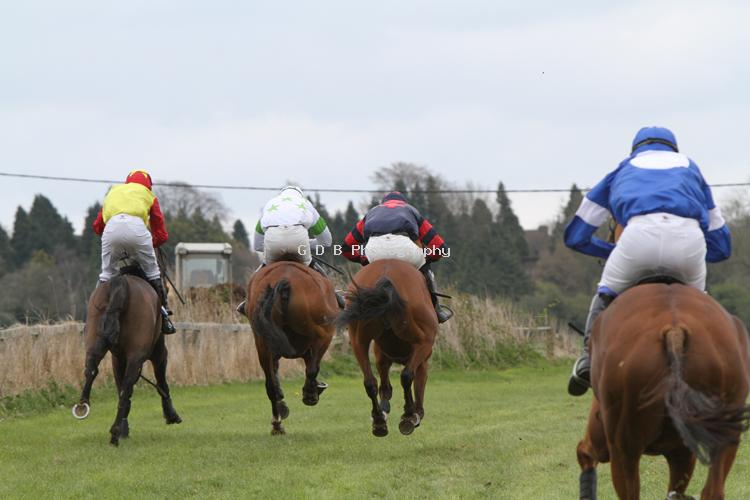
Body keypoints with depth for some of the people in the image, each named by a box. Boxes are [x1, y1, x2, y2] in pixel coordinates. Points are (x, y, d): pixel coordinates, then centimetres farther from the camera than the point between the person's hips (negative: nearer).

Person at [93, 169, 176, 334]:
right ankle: (164, 314, 18)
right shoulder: (149, 196, 32)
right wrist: (149, 245, 44)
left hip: (111, 228, 1)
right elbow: (162, 235, 29)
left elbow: (97, 226, 35)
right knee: (152, 273, 16)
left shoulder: (114, 191, 38)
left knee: (107, 273, 18)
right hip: (136, 227, -1)